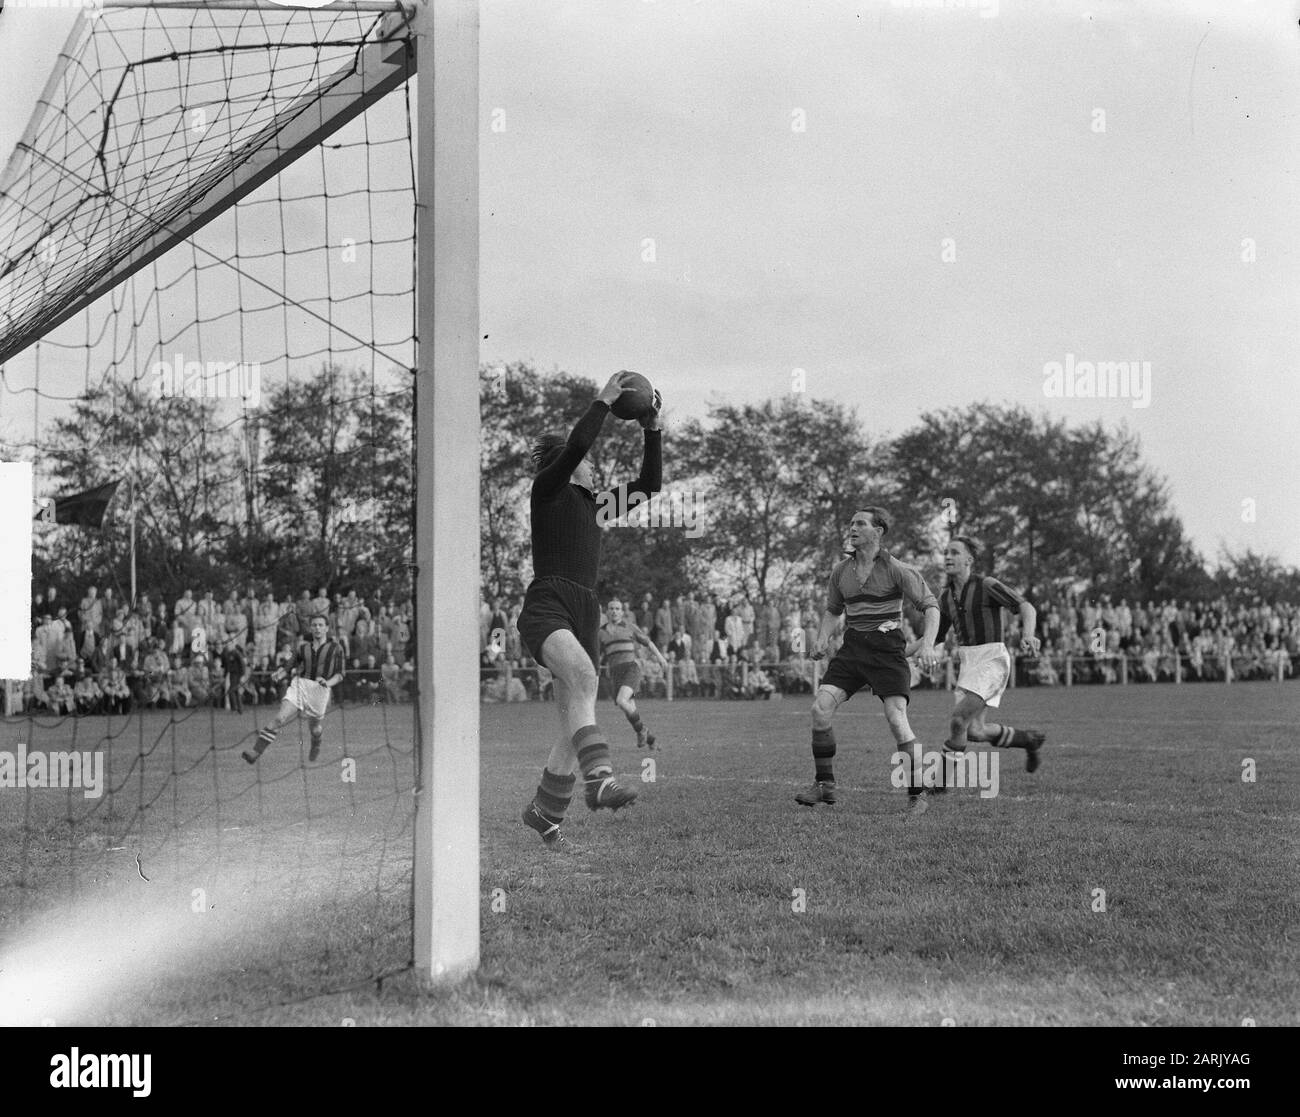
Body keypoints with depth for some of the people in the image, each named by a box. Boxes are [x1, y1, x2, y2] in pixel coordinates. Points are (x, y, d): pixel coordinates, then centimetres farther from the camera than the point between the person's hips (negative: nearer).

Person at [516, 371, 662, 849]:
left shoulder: (591, 502, 27)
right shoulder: (546, 489, 9)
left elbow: (649, 484, 25)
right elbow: (577, 444, -9)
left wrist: (652, 429, 17)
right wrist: (604, 401, -1)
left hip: (584, 616, 7)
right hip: (546, 607, -7)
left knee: (575, 726, 3)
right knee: (582, 677, -36)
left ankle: (543, 811, 20)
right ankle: (598, 779, -50)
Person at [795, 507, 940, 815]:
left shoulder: (896, 570, -6)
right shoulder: (841, 571, 9)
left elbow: (930, 605, -5)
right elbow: (833, 610, 25)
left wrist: (927, 643, -22)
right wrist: (822, 637, 5)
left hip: (887, 649, -5)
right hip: (852, 647, 5)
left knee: (897, 720, -17)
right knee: (820, 708, -11)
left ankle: (916, 795, -5)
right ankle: (824, 784, 1)